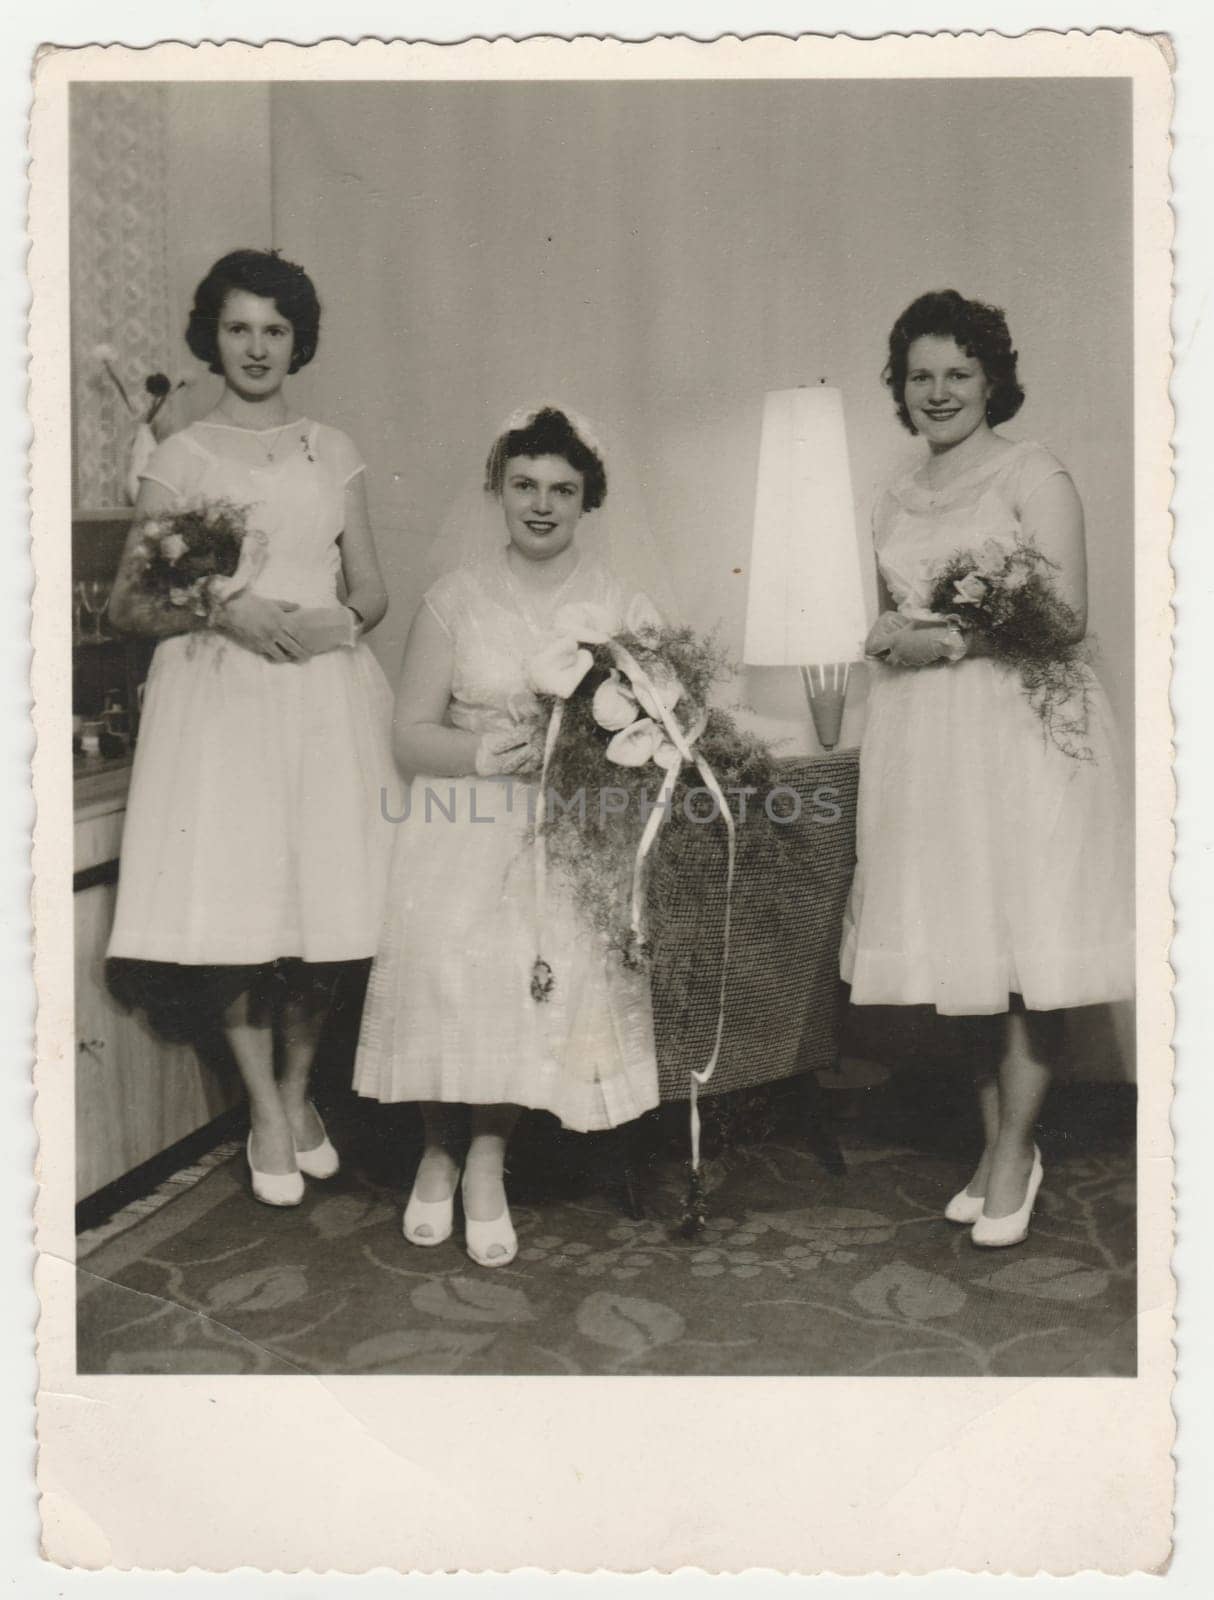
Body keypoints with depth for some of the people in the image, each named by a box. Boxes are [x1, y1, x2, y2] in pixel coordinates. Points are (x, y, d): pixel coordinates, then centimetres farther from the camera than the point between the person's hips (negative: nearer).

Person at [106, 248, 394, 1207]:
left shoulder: (334, 453, 13)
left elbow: (374, 593, 14)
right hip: (218, 694, -1)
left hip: (327, 695, 2)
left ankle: (299, 1092, 20)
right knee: (232, 896, -6)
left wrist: (336, 621, -7)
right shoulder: (181, 458, 7)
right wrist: (223, 608, -12)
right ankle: (267, 1113, 10)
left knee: (325, 894, 0)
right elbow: (127, 604, 4)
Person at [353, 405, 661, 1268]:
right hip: (464, 831, 0)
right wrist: (481, 752, -16)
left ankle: (488, 1160, 6)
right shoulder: (455, 599, 4)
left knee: (543, 979, -19)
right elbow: (412, 736, 3)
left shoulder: (615, 602, 8)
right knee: (450, 975, -19)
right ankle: (441, 1149, 10)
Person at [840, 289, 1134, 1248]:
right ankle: (997, 1142, 20)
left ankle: (1015, 1154, 9)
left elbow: (1068, 614, -8)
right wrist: (890, 638, 2)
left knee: (1025, 948, -4)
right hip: (922, 742, 5)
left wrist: (951, 640, -12)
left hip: (1019, 729, -5)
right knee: (956, 950, 6)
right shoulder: (897, 503, 17)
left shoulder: (1034, 475, 0)